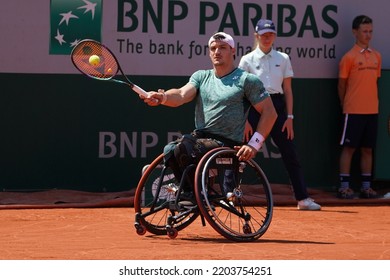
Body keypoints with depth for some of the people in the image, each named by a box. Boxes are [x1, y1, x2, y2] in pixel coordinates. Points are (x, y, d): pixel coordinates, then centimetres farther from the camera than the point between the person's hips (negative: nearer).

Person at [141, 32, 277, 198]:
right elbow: (182, 95, -1)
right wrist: (162, 97, -25)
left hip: (226, 144, -5)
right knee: (170, 151, -26)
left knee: (184, 147, -31)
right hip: (199, 137, 5)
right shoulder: (201, 76, 17)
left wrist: (254, 144, -11)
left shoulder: (247, 80, 2)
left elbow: (269, 112, -1)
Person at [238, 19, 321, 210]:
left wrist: (289, 117, 2)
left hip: (277, 106, 2)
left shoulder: (283, 59, 8)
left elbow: (288, 90, 9)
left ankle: (303, 198, 1)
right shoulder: (248, 60, 2)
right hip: (255, 107, -2)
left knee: (290, 155, 0)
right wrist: (244, 120, -6)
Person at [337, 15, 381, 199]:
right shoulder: (349, 57, -6)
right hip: (353, 111, -5)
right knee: (349, 148, -2)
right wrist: (345, 106, 5)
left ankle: (366, 186, 12)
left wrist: (372, 102, 10)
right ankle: (344, 186, 1)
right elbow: (342, 85, 0)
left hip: (372, 111, 5)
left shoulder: (376, 56, 11)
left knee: (368, 149, 8)